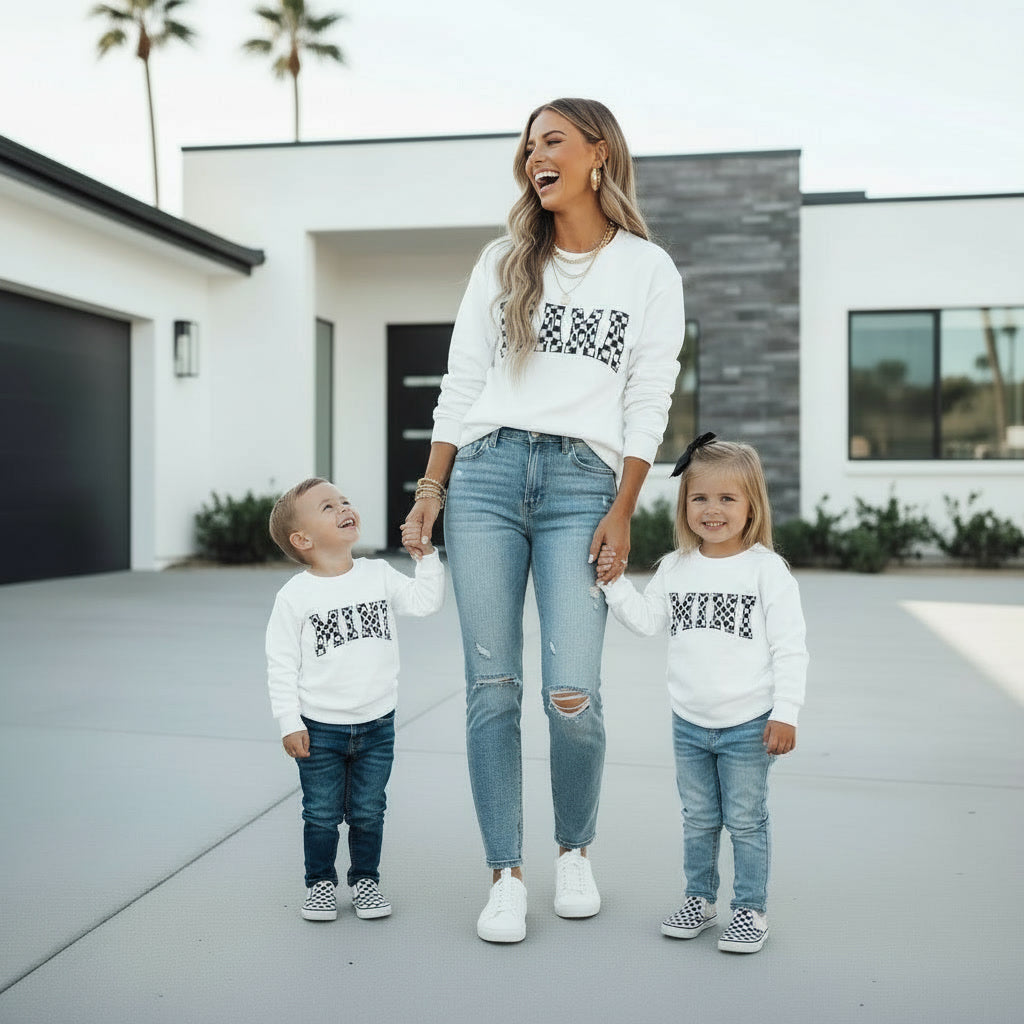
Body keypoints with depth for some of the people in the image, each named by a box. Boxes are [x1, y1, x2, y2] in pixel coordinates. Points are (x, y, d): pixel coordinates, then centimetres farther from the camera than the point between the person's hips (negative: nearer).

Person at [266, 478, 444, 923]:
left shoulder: (379, 575, 0)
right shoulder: (294, 595, -9)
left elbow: (425, 601, 0)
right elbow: (281, 665, -7)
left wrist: (425, 554, -8)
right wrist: (289, 724, -9)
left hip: (376, 725, 2)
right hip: (319, 729, -2)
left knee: (368, 813, 13)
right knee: (321, 815, 9)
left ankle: (365, 879, 31)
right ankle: (320, 882, 29)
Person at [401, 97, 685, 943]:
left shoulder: (649, 269, 9)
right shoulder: (503, 262, 16)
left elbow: (648, 403, 3)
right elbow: (461, 382, 13)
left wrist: (622, 512, -5)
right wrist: (431, 487, 6)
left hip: (582, 482, -2)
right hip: (485, 474, 3)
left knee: (573, 694, -10)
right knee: (492, 686, 0)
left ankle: (576, 852, 18)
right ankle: (506, 877, 12)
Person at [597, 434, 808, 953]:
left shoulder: (766, 569, -10)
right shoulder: (676, 567, 4)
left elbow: (789, 649, -10)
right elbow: (646, 620, 6)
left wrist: (785, 713, -13)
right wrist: (614, 580, -6)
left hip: (748, 725, -4)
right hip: (689, 723, 4)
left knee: (746, 821, 6)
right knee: (698, 818, 16)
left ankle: (751, 908, 21)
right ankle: (699, 898, 31)